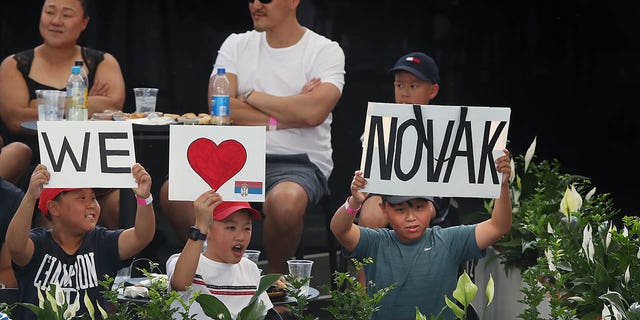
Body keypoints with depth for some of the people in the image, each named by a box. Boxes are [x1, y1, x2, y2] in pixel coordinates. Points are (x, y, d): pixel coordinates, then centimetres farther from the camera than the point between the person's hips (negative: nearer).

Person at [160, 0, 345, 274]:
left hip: (301, 162, -4)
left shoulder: (326, 51, 0)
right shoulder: (237, 45, 13)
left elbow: (313, 112, -18)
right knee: (173, 192, -23)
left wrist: (252, 97, -5)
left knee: (284, 202, -40)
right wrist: (285, 117, -9)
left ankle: (276, 275, -9)